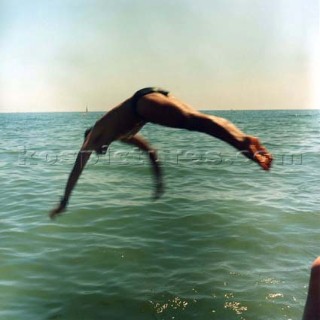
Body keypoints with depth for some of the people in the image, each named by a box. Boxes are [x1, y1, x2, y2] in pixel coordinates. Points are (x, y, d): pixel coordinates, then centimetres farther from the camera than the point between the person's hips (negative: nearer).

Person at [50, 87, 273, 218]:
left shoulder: (94, 135, 27)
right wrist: (159, 183, 50)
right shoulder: (123, 135, 41)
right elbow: (152, 152, 45)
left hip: (143, 101, -6)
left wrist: (63, 203, 29)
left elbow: (77, 168, 24)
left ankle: (243, 141, -46)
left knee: (193, 120, -28)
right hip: (156, 96, 6)